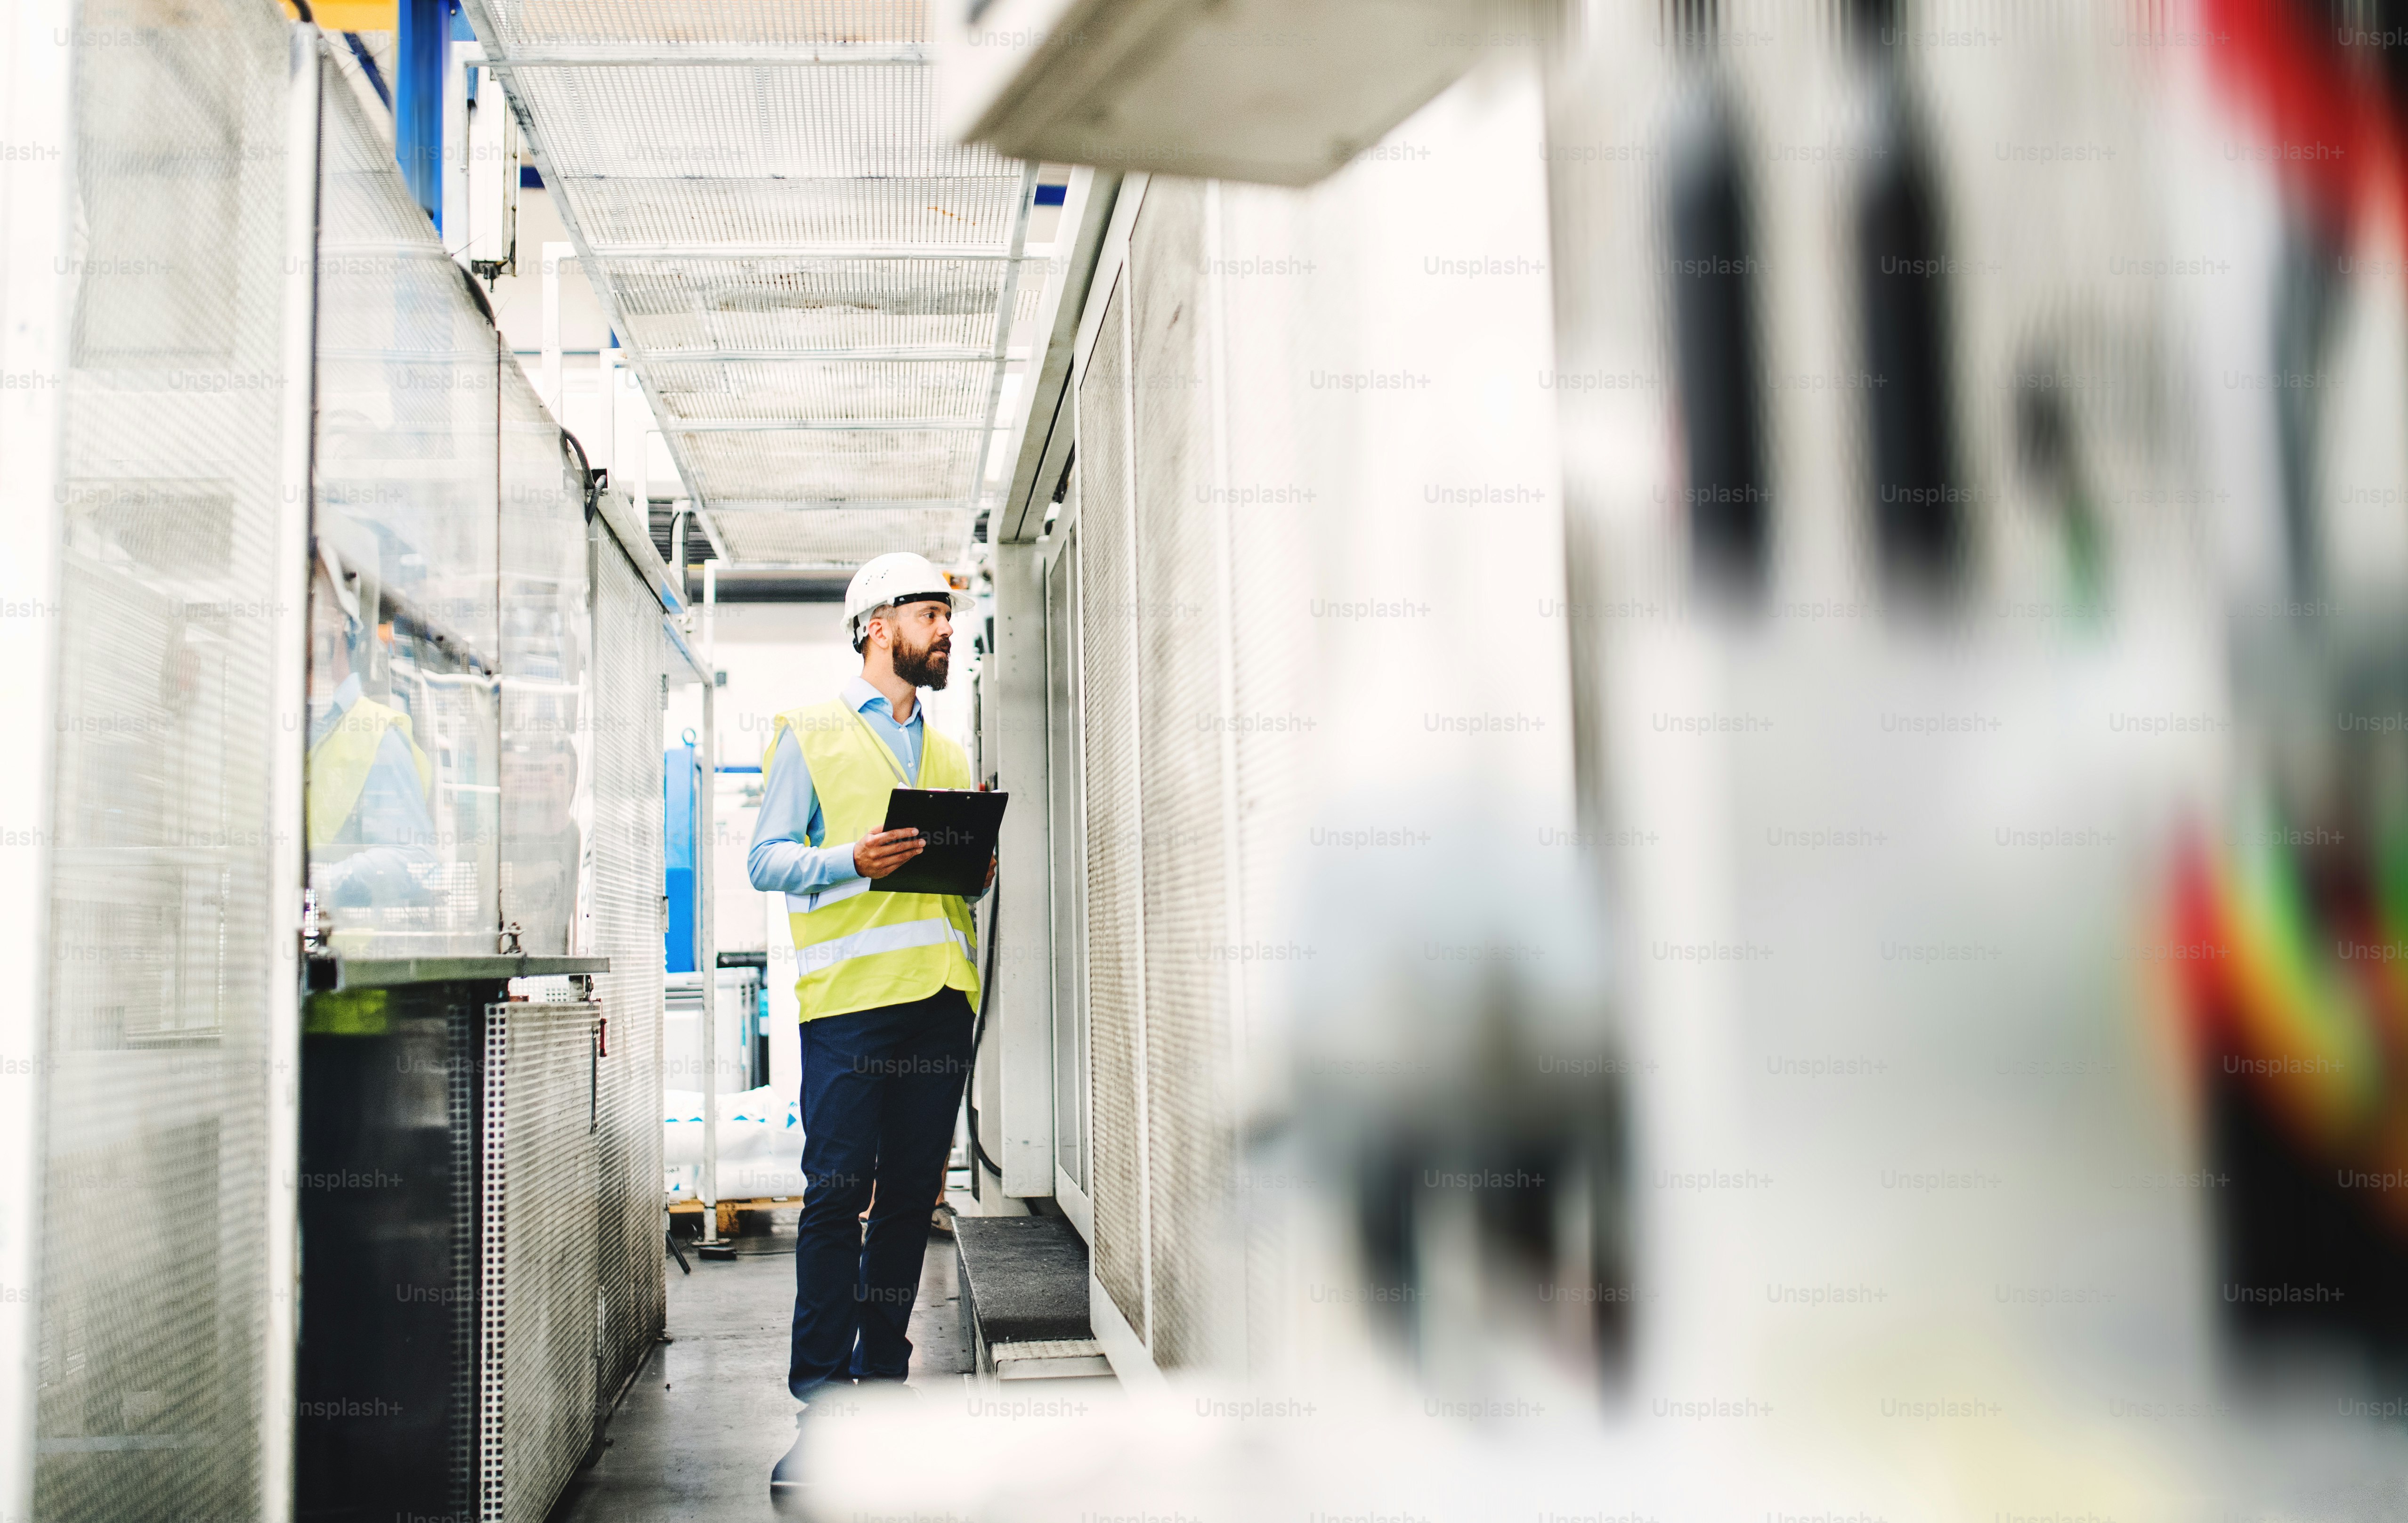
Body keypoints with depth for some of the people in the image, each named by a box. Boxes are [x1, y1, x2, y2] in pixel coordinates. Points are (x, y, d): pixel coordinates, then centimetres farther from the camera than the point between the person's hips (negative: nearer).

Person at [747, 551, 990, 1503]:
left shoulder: (949, 753, 24)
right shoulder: (811, 735, 7)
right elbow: (766, 858, 0)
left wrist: (976, 869, 2)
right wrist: (852, 861, -16)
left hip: (939, 994, 5)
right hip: (850, 994, -5)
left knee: (910, 1194, 7)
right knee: (837, 1193, -7)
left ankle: (883, 1374, 16)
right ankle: (821, 1401, -4)